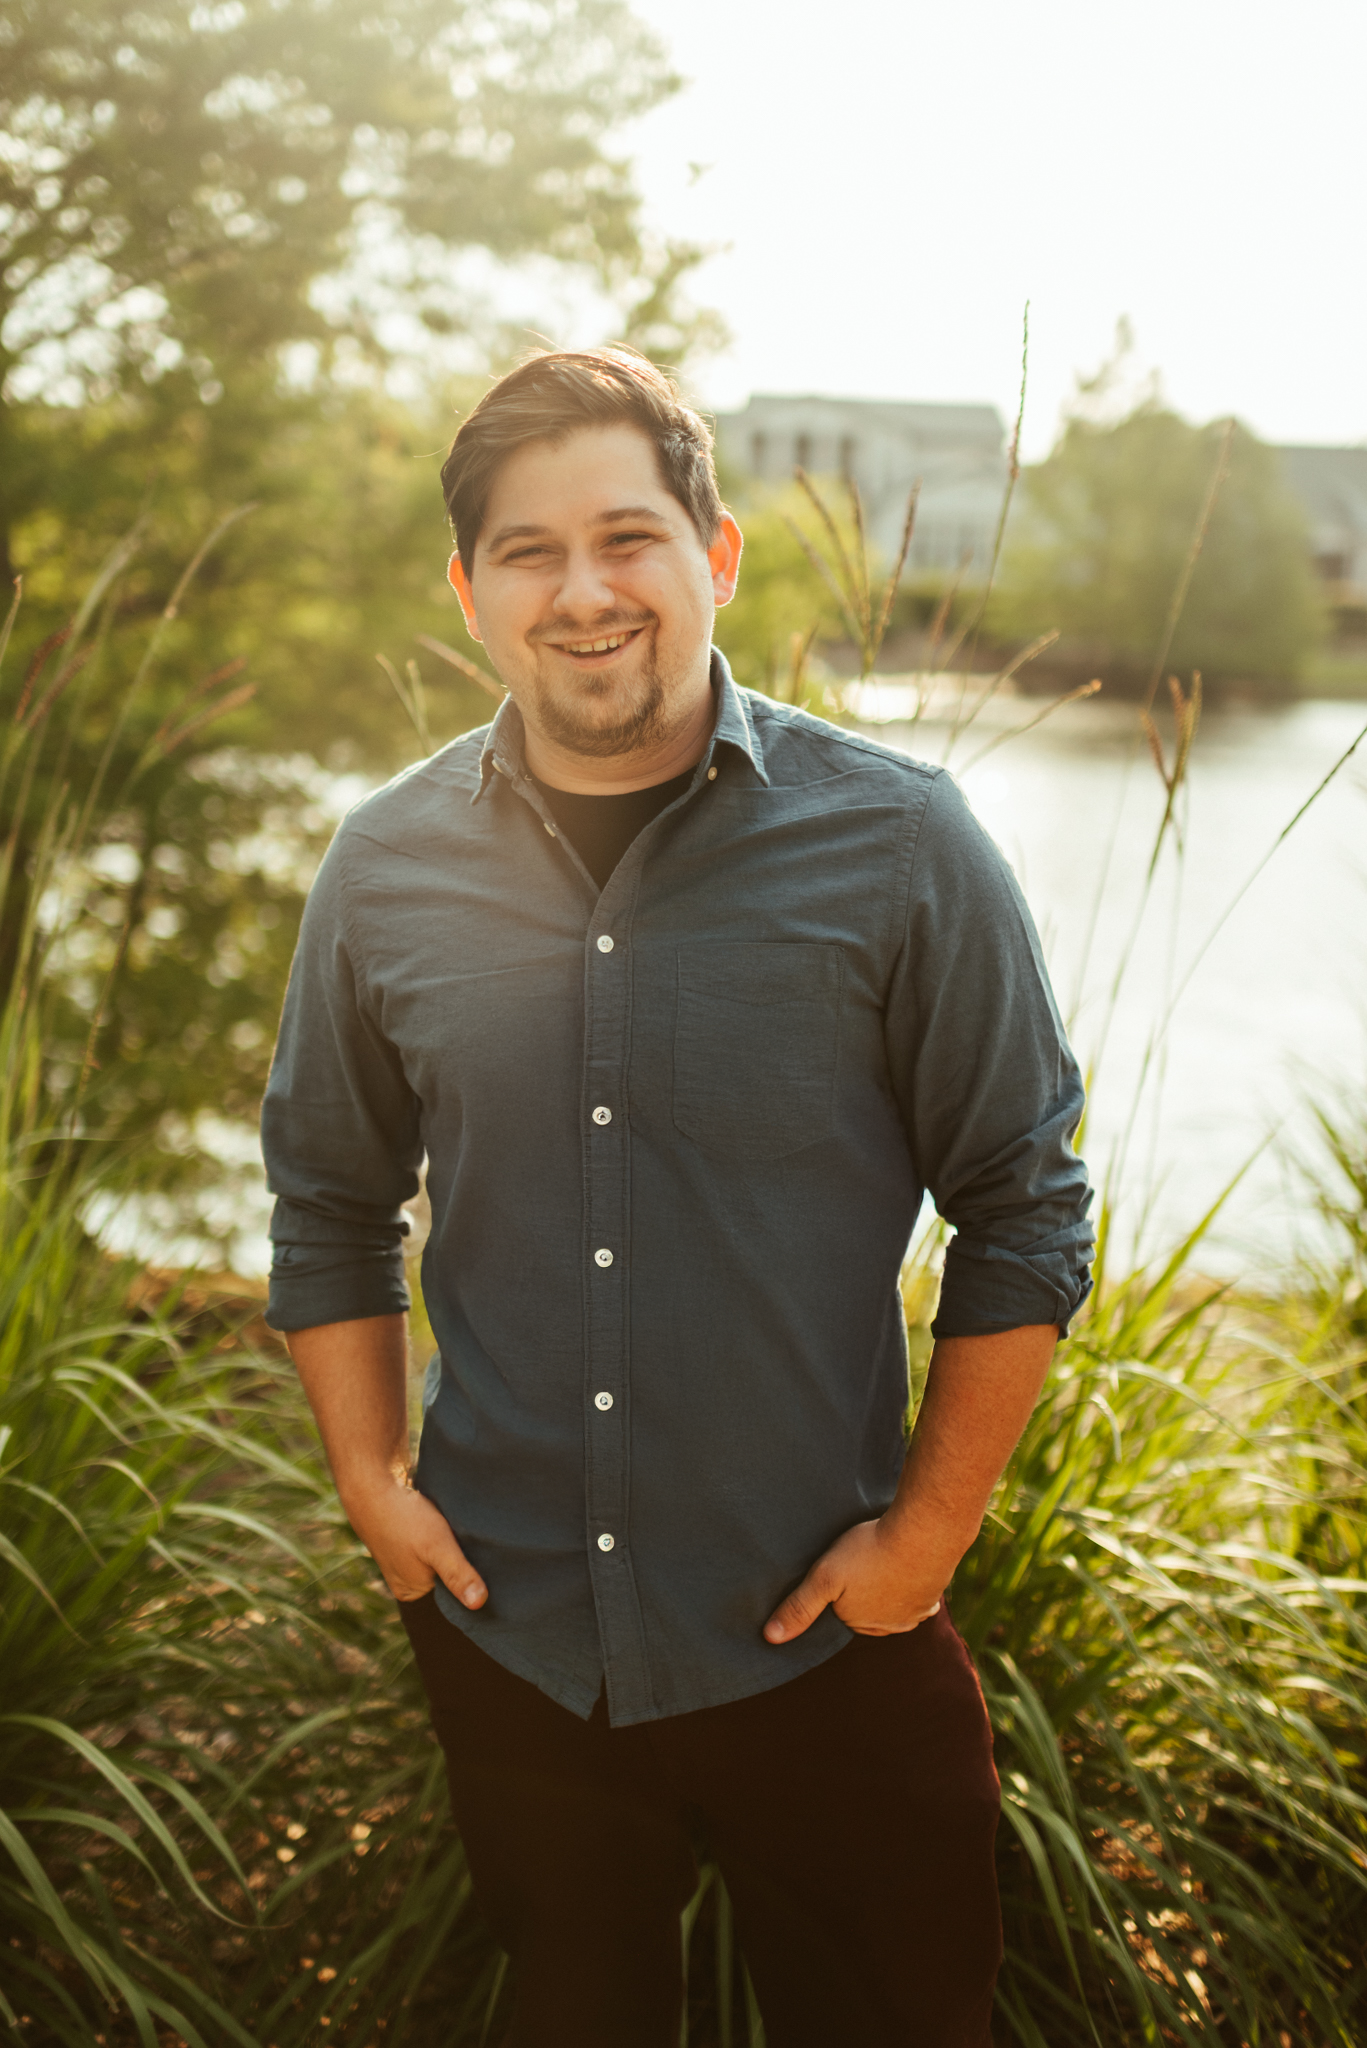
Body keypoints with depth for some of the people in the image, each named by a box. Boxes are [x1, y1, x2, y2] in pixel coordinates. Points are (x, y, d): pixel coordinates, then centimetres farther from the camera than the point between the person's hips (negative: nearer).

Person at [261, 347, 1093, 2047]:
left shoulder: (898, 847, -12)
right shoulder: (385, 867, -3)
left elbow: (1024, 1209, -6)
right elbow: (328, 1204, 9)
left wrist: (927, 1536, -7)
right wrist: (369, 1482, 2)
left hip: (826, 1645, -2)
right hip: (501, 1634, 3)